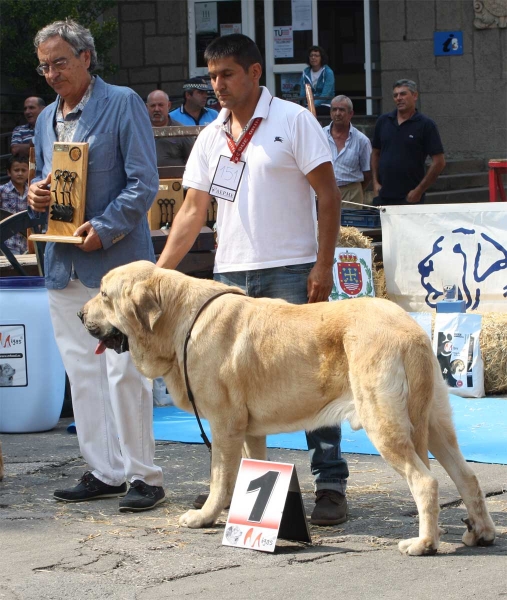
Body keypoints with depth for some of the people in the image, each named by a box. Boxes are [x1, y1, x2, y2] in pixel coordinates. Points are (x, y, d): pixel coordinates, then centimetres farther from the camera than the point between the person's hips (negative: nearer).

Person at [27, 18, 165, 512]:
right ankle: (104, 472, 16)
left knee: (124, 372, -8)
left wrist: (104, 228, -18)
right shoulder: (46, 118, 17)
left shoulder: (122, 103, -4)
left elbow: (144, 182, -8)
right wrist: (36, 193, 2)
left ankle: (143, 476, -1)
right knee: (82, 373, 9)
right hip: (64, 264, 7)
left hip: (116, 259, -7)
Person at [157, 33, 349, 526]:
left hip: (291, 273, -5)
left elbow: (328, 194, -5)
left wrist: (323, 265, -13)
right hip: (231, 275, 5)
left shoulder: (293, 121, -3)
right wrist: (158, 273, 3)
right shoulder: (210, 138, 12)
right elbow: (192, 212, 12)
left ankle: (331, 484, -1)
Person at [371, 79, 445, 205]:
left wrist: (419, 190, -10)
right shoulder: (383, 121, 10)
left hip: (410, 198, -4)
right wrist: (375, 182, 6)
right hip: (383, 196, 4)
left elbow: (439, 162, -6)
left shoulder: (426, 125, -4)